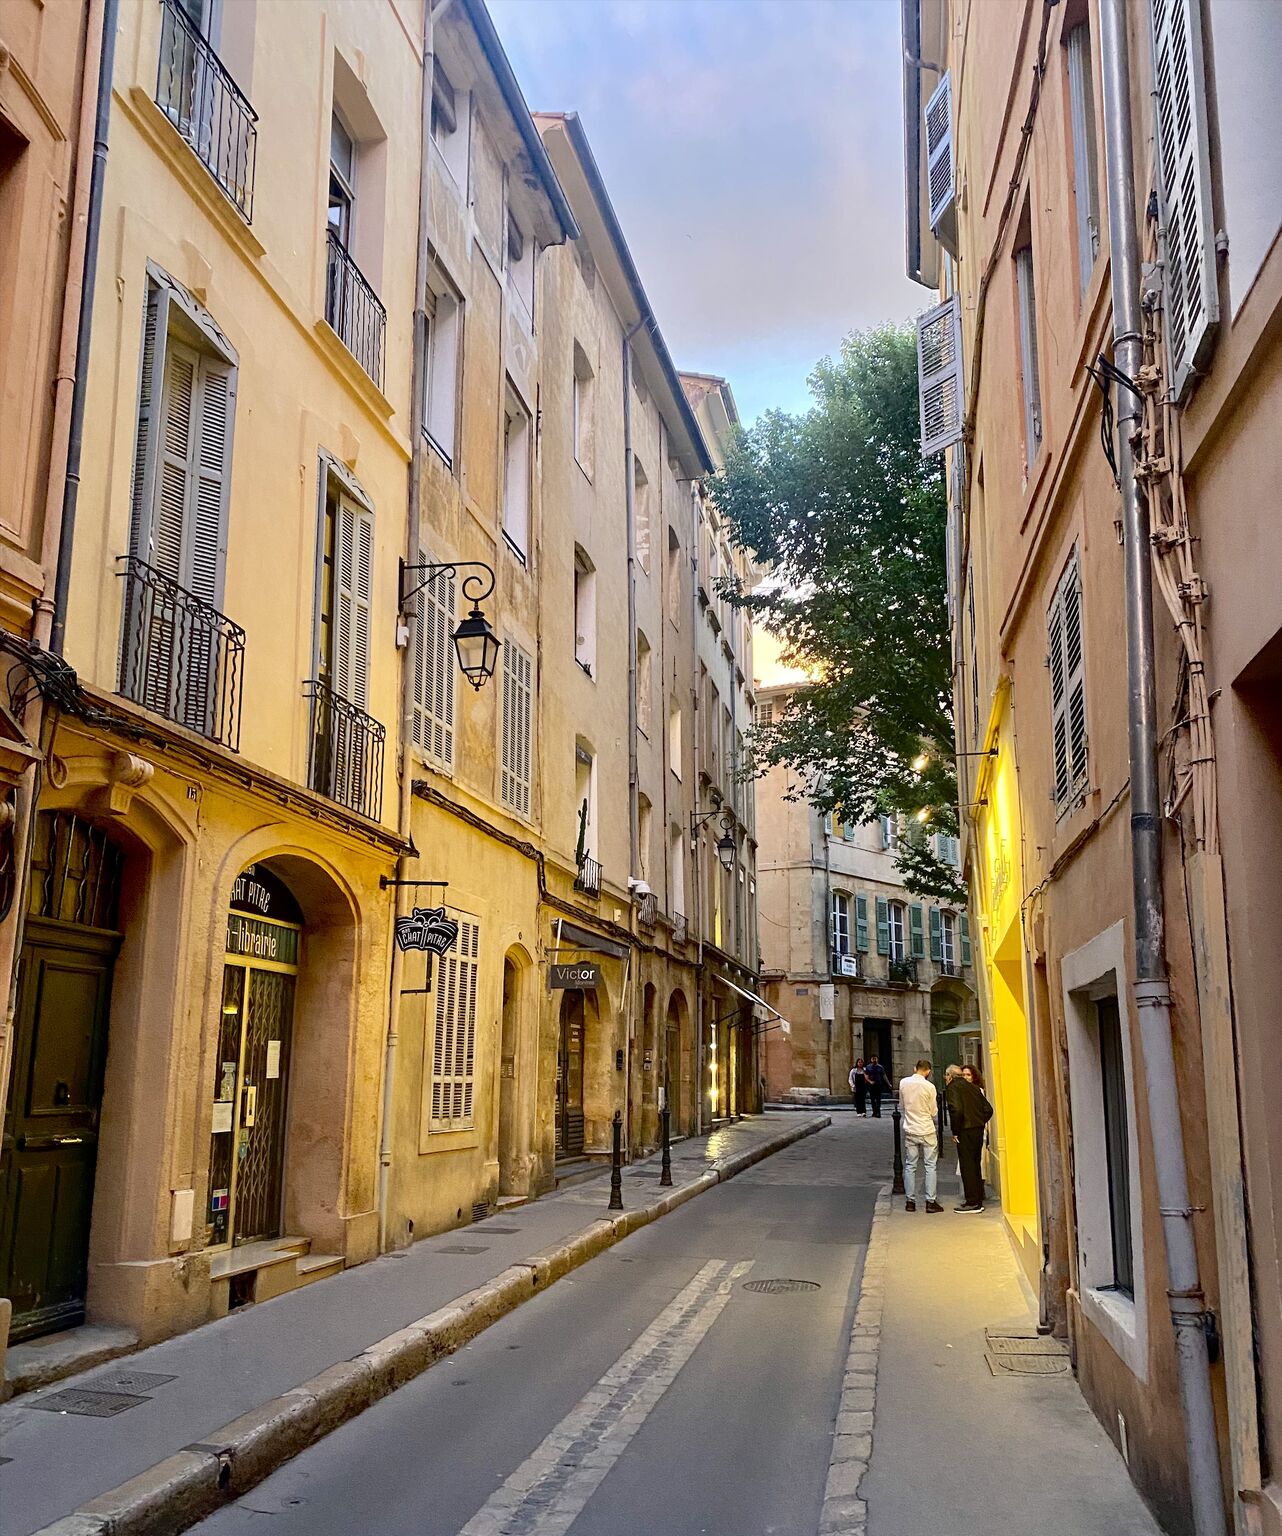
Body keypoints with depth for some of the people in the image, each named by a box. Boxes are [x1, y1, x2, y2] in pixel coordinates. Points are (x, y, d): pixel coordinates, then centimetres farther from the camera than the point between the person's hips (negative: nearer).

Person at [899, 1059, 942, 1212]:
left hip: (910, 1131, 3)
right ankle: (930, 1201, 3)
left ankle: (910, 1201, 11)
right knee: (930, 1166, 5)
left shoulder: (903, 1083, -3)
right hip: (927, 1131, -3)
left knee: (910, 1166, 9)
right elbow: (934, 1112, -4)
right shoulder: (929, 1086, -12)